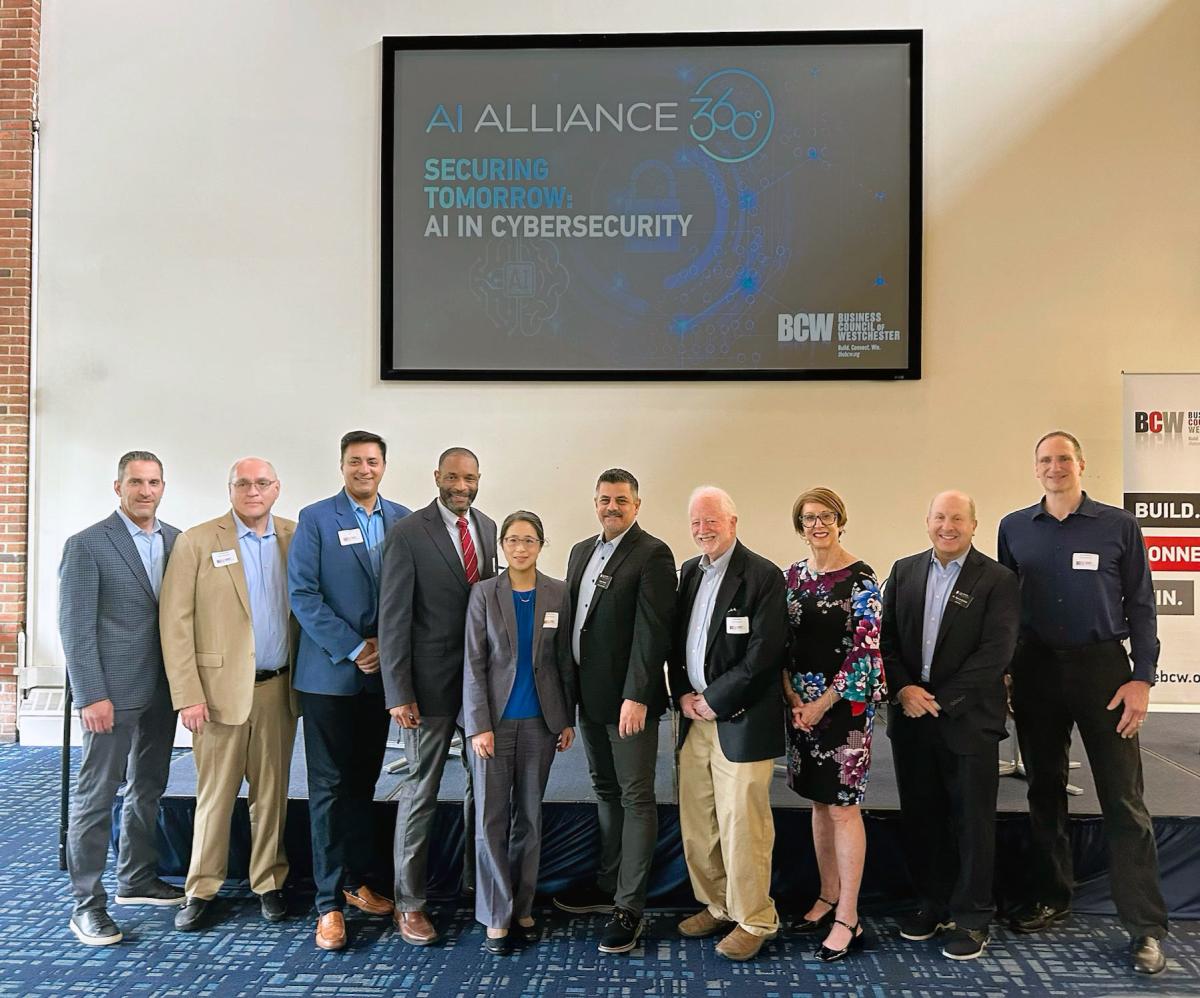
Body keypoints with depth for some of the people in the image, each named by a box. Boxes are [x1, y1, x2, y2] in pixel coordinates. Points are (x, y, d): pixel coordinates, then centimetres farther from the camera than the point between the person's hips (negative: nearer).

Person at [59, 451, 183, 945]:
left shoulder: (175, 539, 7)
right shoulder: (87, 544, -9)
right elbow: (75, 626, -11)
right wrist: (91, 695, -15)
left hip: (161, 690, 6)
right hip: (112, 692, -6)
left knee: (147, 789, 17)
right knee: (96, 796, 2)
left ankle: (137, 878, 32)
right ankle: (87, 903, 13)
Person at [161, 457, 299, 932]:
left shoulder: (295, 537, 5)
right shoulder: (197, 542, -3)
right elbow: (174, 621, -5)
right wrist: (188, 695, -10)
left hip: (278, 688, 2)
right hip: (221, 688, -2)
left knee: (272, 791, 11)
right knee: (215, 794, 6)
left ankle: (268, 882, 25)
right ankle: (201, 890, 21)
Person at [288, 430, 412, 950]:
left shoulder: (403, 519, 7)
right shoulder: (315, 518, -3)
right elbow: (302, 595, -9)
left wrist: (387, 646, -5)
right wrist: (353, 649, -13)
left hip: (382, 671, 4)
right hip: (330, 673, -3)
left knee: (363, 782, 13)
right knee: (330, 787, 2)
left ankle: (356, 881, 27)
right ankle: (329, 902, 10)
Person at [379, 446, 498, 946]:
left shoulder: (487, 528, 6)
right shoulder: (407, 534, -11)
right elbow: (393, 618, -12)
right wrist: (398, 692, -15)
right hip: (432, 680, -5)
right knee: (420, 791, 6)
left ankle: (476, 879, 36)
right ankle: (409, 903, 21)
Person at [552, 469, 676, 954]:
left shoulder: (652, 554, -11)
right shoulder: (581, 551, 13)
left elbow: (652, 631, -17)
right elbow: (571, 618, 14)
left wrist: (636, 696, -21)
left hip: (629, 698, -8)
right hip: (589, 696, 8)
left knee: (636, 799, 1)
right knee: (606, 792, 19)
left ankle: (629, 908, 9)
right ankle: (608, 884, 33)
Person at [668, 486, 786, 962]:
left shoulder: (763, 576, -10)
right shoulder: (689, 572, 12)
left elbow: (765, 654, -16)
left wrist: (713, 701, -13)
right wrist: (682, 694, 1)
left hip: (740, 721, -6)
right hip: (694, 717, 7)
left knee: (741, 825, 1)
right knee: (697, 823, 13)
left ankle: (753, 920, 19)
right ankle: (716, 906, 31)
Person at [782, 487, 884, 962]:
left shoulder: (860, 578, -9)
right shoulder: (793, 576, 8)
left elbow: (866, 648, -13)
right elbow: (783, 643, 10)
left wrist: (823, 703, -12)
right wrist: (794, 699, -3)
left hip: (845, 701, -5)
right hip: (801, 702, 6)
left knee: (842, 807, -2)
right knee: (819, 802, 14)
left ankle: (848, 919, 7)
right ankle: (828, 896, 29)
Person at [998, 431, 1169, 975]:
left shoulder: (1117, 525, 0)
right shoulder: (1014, 528, 6)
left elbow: (1140, 604, 0)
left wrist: (1141, 679, -7)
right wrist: (1003, 673, 4)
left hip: (1102, 665, -2)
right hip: (1036, 667, 3)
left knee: (1123, 799, -1)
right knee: (1044, 789, 13)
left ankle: (1145, 926, 8)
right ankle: (1051, 898, 27)